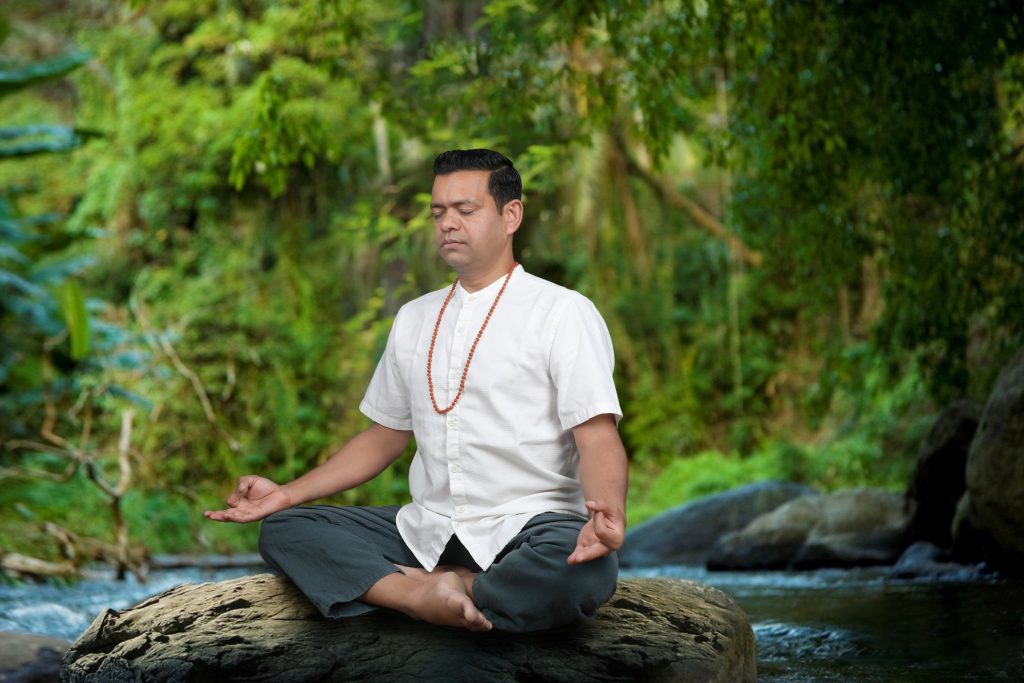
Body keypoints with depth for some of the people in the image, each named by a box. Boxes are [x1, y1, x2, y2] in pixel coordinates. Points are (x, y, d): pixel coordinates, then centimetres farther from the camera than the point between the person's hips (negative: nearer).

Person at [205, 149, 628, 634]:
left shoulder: (563, 312, -1)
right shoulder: (414, 319, 17)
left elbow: (597, 435, -12)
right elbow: (384, 436, 22)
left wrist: (608, 515, -33)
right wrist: (287, 494, 10)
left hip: (522, 528, -5)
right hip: (425, 531, 6)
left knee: (586, 572, -38)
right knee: (282, 528, -10)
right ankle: (427, 593, -27)